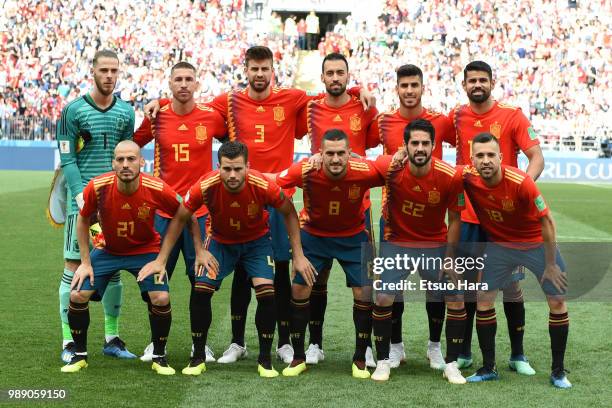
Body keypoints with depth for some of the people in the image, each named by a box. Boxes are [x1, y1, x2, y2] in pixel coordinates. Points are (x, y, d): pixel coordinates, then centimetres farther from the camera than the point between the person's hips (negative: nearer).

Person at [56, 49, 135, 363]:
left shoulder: (126, 112, 10)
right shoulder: (73, 110, -2)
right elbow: (67, 158, -5)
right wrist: (81, 194, -16)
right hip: (82, 200, -4)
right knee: (74, 267, -5)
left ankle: (111, 338, 17)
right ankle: (69, 342, 0)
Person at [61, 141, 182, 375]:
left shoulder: (157, 190, -27)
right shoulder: (97, 187, -23)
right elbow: (83, 220, -3)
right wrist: (85, 261, -4)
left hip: (145, 251, -1)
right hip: (107, 251, 2)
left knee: (161, 299, -20)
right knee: (78, 296, -11)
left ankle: (159, 357, 4)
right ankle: (79, 355, 13)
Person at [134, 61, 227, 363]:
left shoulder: (211, 116, -2)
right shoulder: (157, 116, 1)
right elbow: (133, 145, 15)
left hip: (200, 208, -1)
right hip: (163, 209, 1)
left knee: (200, 277, 3)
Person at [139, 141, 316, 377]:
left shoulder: (263, 186, -32)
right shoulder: (206, 186, -30)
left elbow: (289, 213, -11)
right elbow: (179, 219, -13)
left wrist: (298, 256, -10)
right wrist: (161, 260, -11)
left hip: (257, 241, -1)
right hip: (220, 241, 1)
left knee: (267, 293, -18)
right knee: (201, 290, -14)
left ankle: (265, 360, -1)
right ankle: (198, 358, 5)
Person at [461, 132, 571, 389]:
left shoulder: (520, 182, -31)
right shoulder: (468, 179, -21)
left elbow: (546, 220, -20)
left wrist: (550, 265, -14)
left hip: (537, 243, -3)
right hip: (499, 245, 3)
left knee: (557, 301, -5)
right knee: (483, 300, -2)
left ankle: (558, 372, 9)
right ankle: (488, 368, 12)